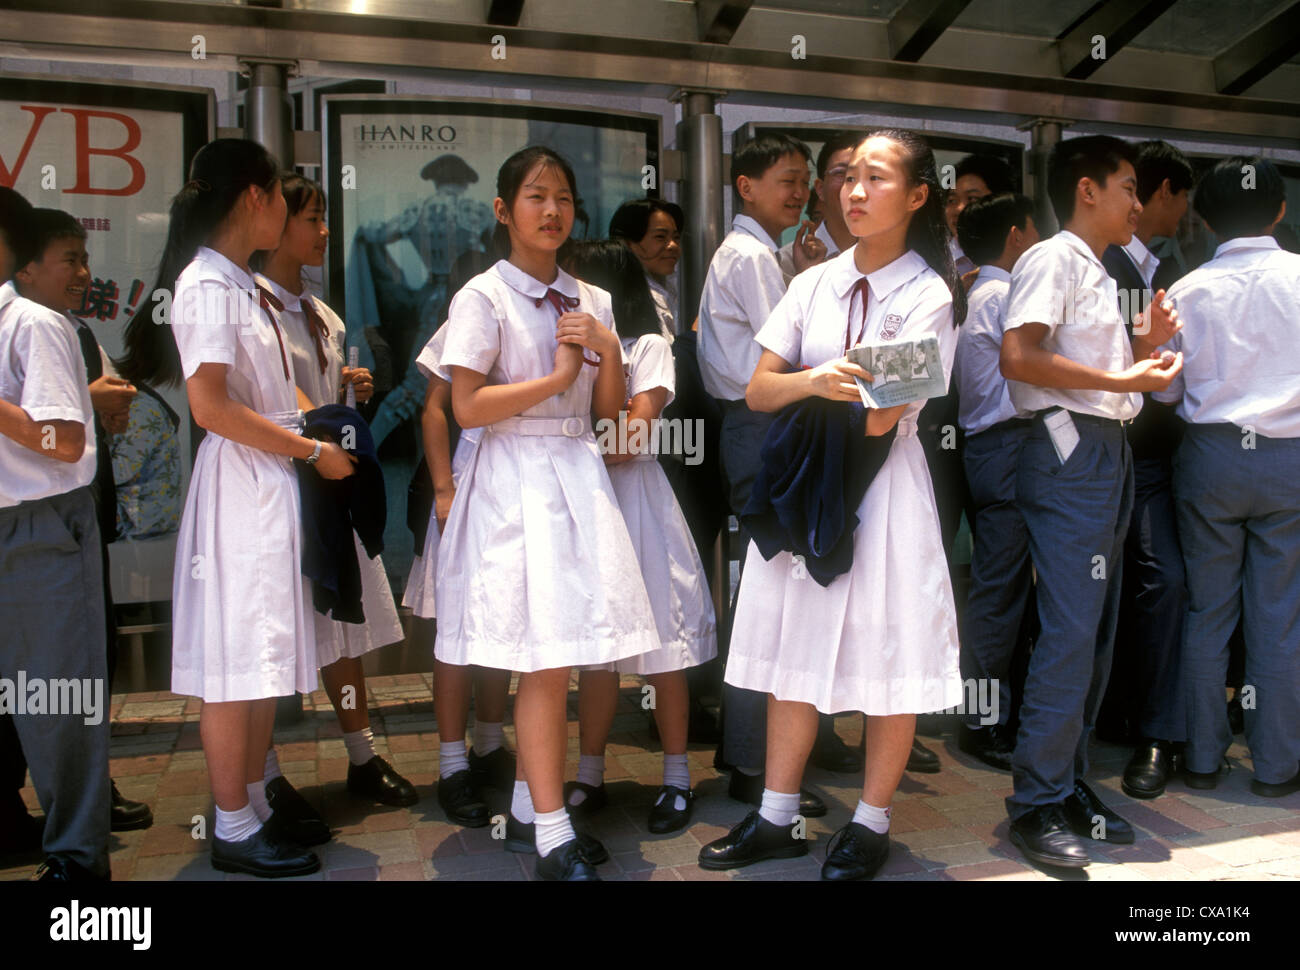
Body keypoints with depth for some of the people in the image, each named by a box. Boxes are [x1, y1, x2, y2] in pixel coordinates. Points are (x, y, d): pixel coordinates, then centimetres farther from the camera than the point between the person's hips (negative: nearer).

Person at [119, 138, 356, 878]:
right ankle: (234, 830, 12)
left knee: (265, 655, 14)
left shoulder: (243, 284, 15)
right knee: (235, 662, 0)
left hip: (273, 483, 9)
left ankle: (257, 804, 26)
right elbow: (211, 405, -21)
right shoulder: (207, 283, -12)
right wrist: (312, 450, -16)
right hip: (241, 483, -9)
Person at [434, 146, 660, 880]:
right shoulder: (484, 296, -2)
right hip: (518, 480, -5)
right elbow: (468, 408, -11)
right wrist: (557, 377, -7)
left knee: (557, 661, 6)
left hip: (580, 475, 6)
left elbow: (610, 408, 13)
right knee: (546, 663, -6)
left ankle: (531, 799, 22)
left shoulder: (592, 300, 14)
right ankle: (553, 837, 4)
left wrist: (607, 348, -3)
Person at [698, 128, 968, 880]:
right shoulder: (815, 283, 10)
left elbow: (883, 417, -15)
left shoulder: (929, 294, -4)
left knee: (887, 656, 4)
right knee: (796, 651, 10)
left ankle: (871, 826, 23)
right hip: (805, 481, 5)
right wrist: (816, 380, -18)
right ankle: (778, 818, 23)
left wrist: (814, 388, -3)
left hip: (883, 485, -4)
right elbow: (758, 391, 1)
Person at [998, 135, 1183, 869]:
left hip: (1108, 451, 10)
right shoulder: (1053, 258, -6)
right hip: (1070, 450, -10)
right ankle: (1036, 802, -4)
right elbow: (1019, 358, -20)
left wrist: (1148, 345, 11)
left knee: (1096, 630, 10)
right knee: (1071, 631, -12)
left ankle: (1069, 782, 20)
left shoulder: (1099, 275, 23)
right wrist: (1122, 379, -16)